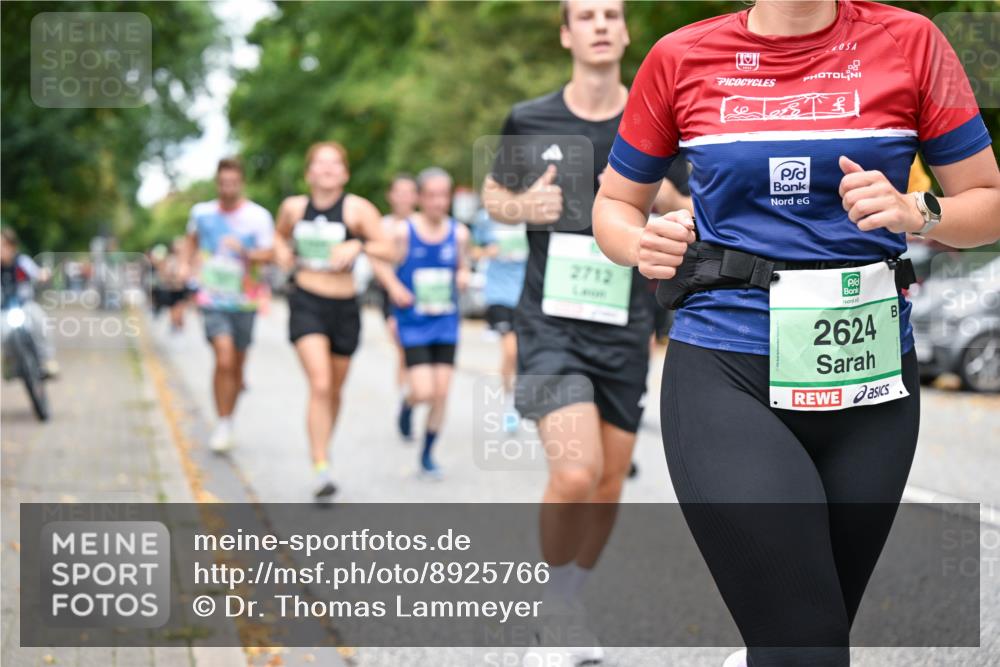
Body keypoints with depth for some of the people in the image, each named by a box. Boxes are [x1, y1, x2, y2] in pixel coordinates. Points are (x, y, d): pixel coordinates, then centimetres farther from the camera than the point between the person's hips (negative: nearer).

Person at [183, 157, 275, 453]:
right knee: (224, 360, -18)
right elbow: (192, 239, 25)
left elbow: (269, 254, -9)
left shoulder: (258, 216, -3)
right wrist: (186, 264, 10)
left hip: (245, 299, 1)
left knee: (237, 364, 9)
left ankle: (228, 420, 31)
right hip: (213, 298, 0)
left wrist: (245, 252, -26)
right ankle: (223, 424, -8)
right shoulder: (202, 212, 5)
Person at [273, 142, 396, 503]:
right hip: (306, 303, -1)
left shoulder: (357, 209, -4)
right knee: (320, 385, -17)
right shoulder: (293, 207, 4)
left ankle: (319, 445, 42)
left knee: (334, 391, 14)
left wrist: (358, 245, -24)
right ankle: (322, 471, -17)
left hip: (344, 306, 1)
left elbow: (388, 250, -8)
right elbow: (281, 234, 25)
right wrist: (282, 252, 4)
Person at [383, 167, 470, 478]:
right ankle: (407, 404, 26)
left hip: (446, 324, 3)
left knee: (442, 392, 1)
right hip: (413, 324, -3)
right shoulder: (403, 231, -9)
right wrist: (394, 288, -18)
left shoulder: (459, 233, 0)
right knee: (424, 391, -12)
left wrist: (463, 276, -9)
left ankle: (428, 454, 20)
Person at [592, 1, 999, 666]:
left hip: (868, 379, 2)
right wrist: (644, 246, -7)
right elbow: (614, 205, 14)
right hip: (725, 376, -2)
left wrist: (916, 212, -13)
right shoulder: (680, 58, 2)